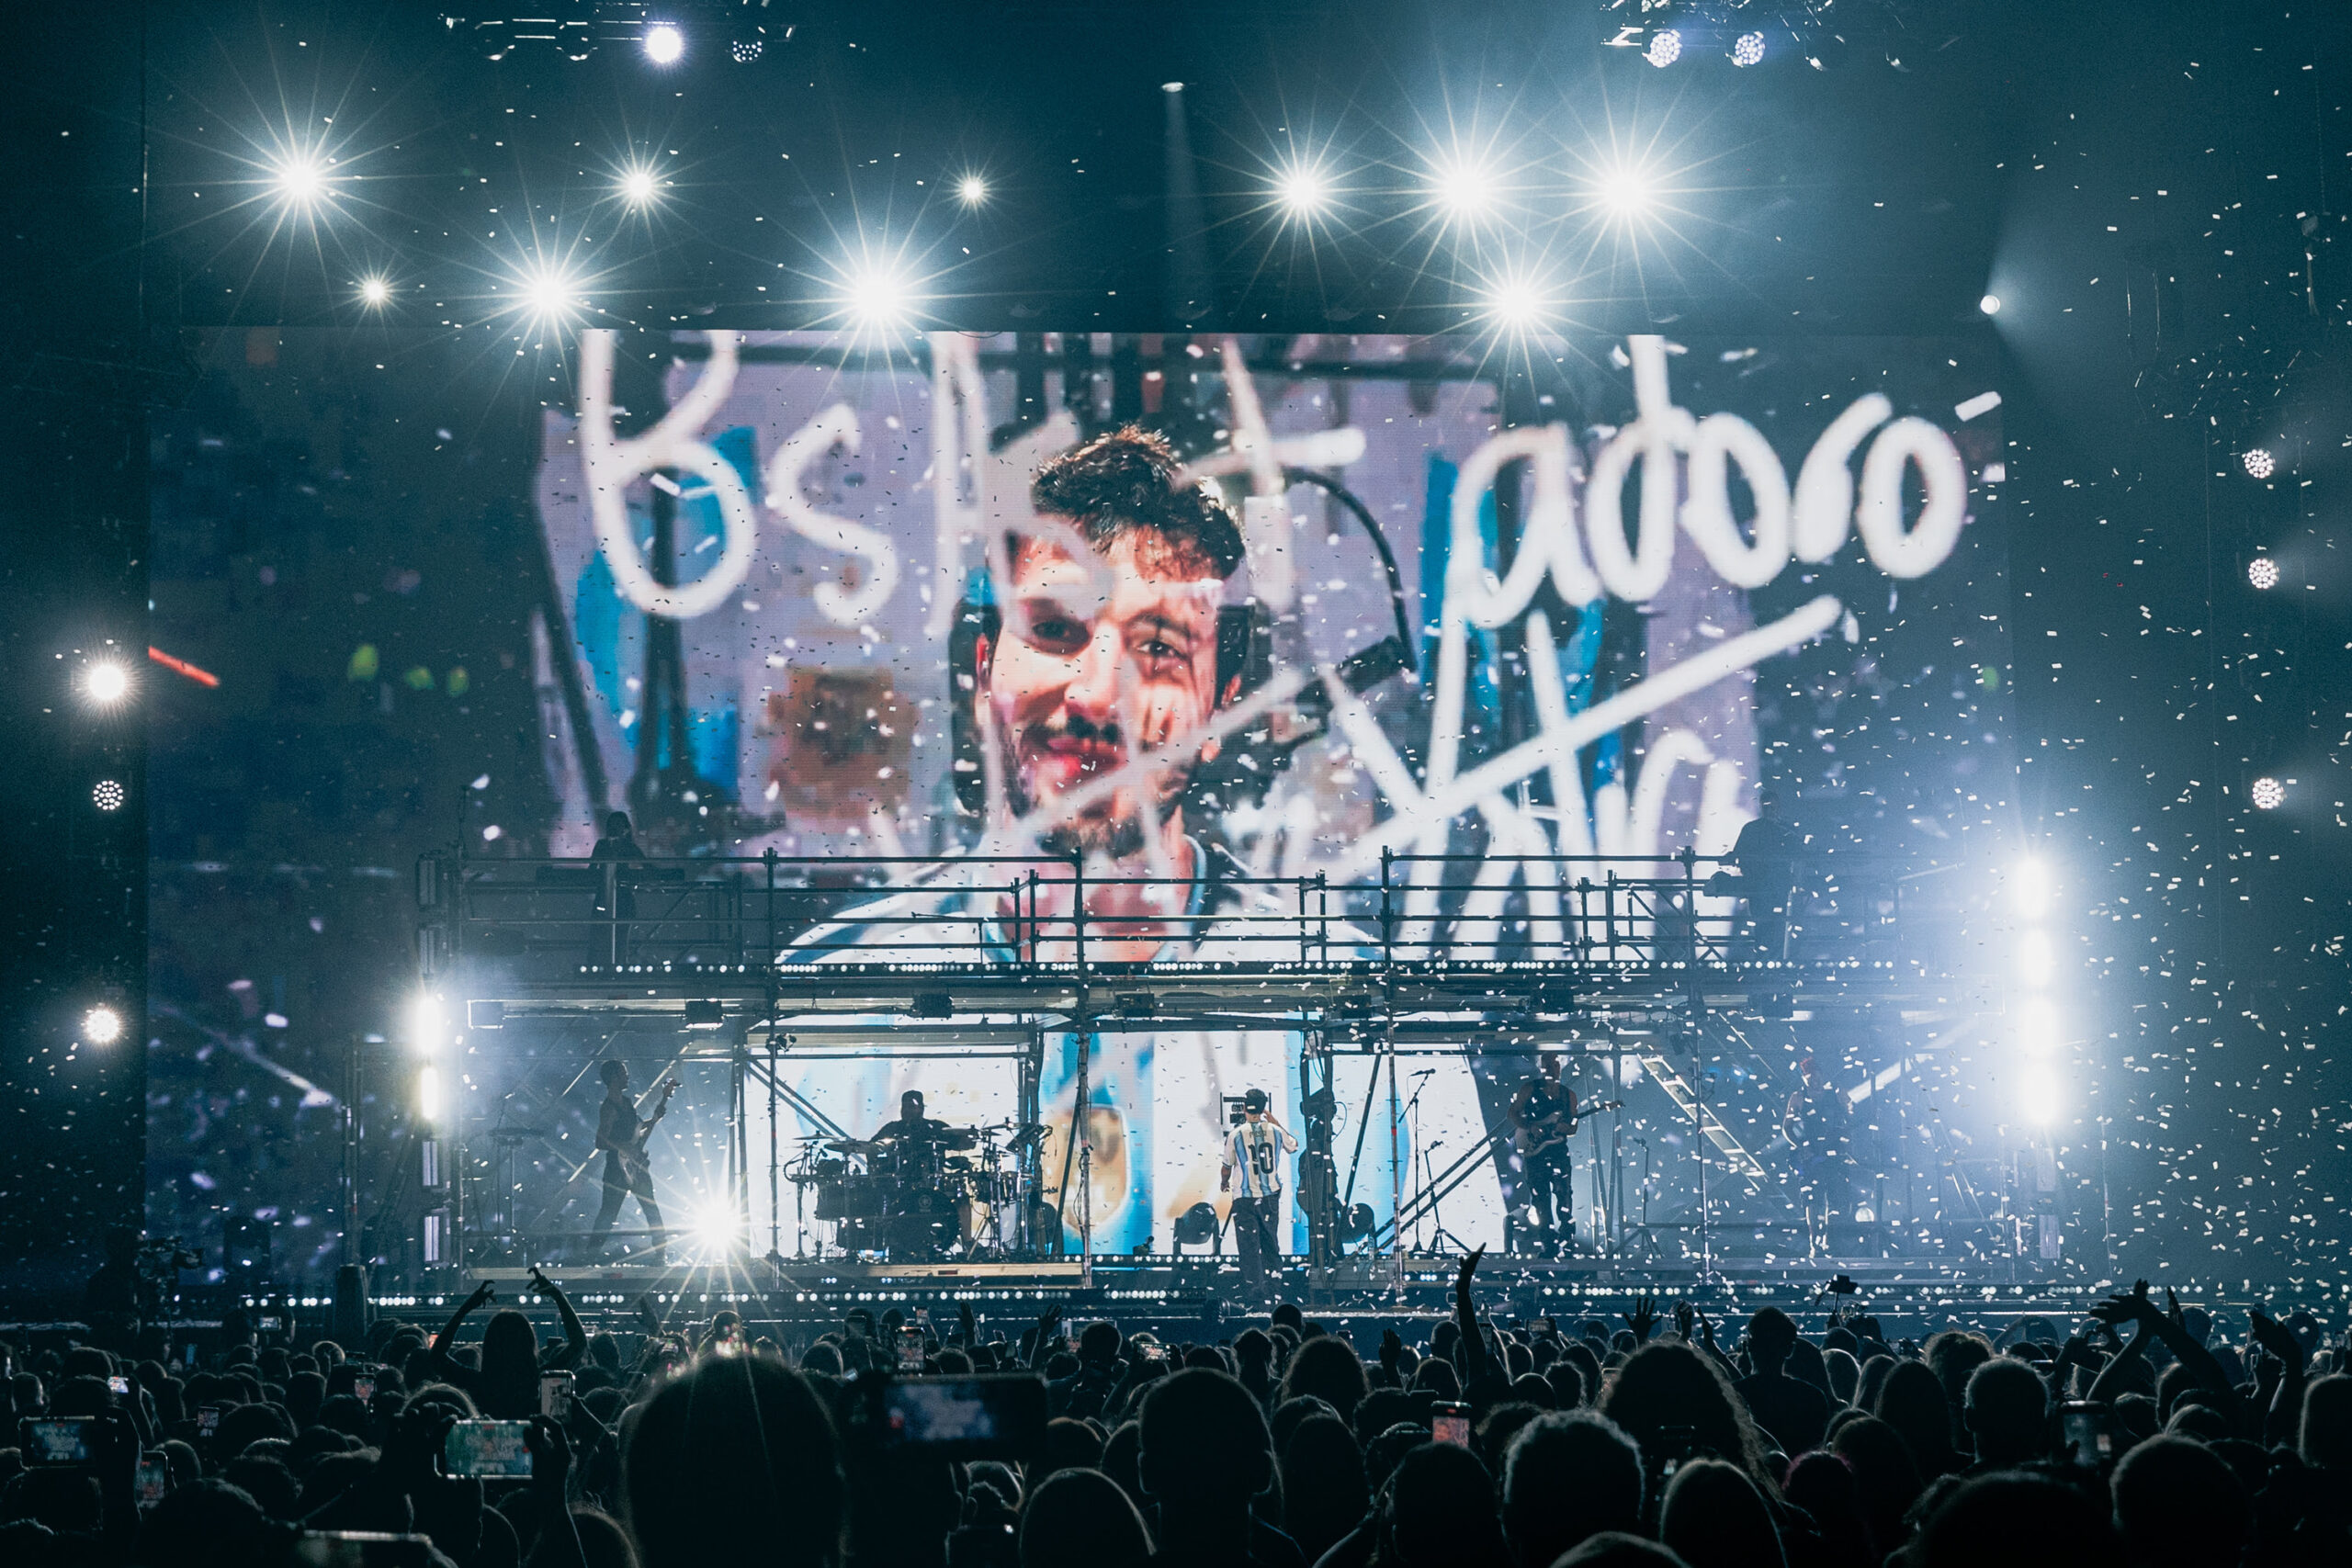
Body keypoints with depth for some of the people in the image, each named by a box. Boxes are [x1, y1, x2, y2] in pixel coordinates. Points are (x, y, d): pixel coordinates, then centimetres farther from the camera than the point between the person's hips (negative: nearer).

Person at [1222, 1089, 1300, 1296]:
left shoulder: (1236, 1135, -12)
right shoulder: (1275, 1131, -5)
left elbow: (1227, 1167, -1)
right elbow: (1293, 1147, 17)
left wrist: (1223, 1182, 21)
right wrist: (1275, 1122, 19)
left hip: (1245, 1198, -3)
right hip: (1271, 1195, 3)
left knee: (1249, 1243, 3)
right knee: (1270, 1239, 19)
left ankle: (1254, 1284, 2)